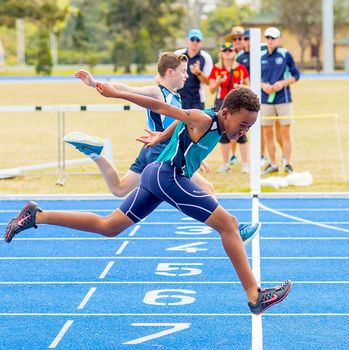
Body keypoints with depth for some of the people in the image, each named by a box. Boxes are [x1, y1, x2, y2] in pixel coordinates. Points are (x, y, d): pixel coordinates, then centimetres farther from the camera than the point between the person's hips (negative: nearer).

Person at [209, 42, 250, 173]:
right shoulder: (216, 69, 4)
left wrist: (242, 87, -10)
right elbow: (211, 90, 4)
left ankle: (245, 163, 2)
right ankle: (225, 163, 14)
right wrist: (218, 82, -15)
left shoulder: (241, 68, 4)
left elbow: (248, 86, 12)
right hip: (221, 102, 1)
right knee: (223, 134, 4)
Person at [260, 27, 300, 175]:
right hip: (265, 99, 3)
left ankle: (288, 164, 3)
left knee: (285, 131, -3)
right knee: (267, 132, 4)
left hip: (283, 98, -3)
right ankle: (273, 164, 13)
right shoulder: (261, 57, 7)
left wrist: (283, 83, -12)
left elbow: (295, 75, 3)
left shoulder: (285, 54, 1)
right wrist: (263, 85, -8)